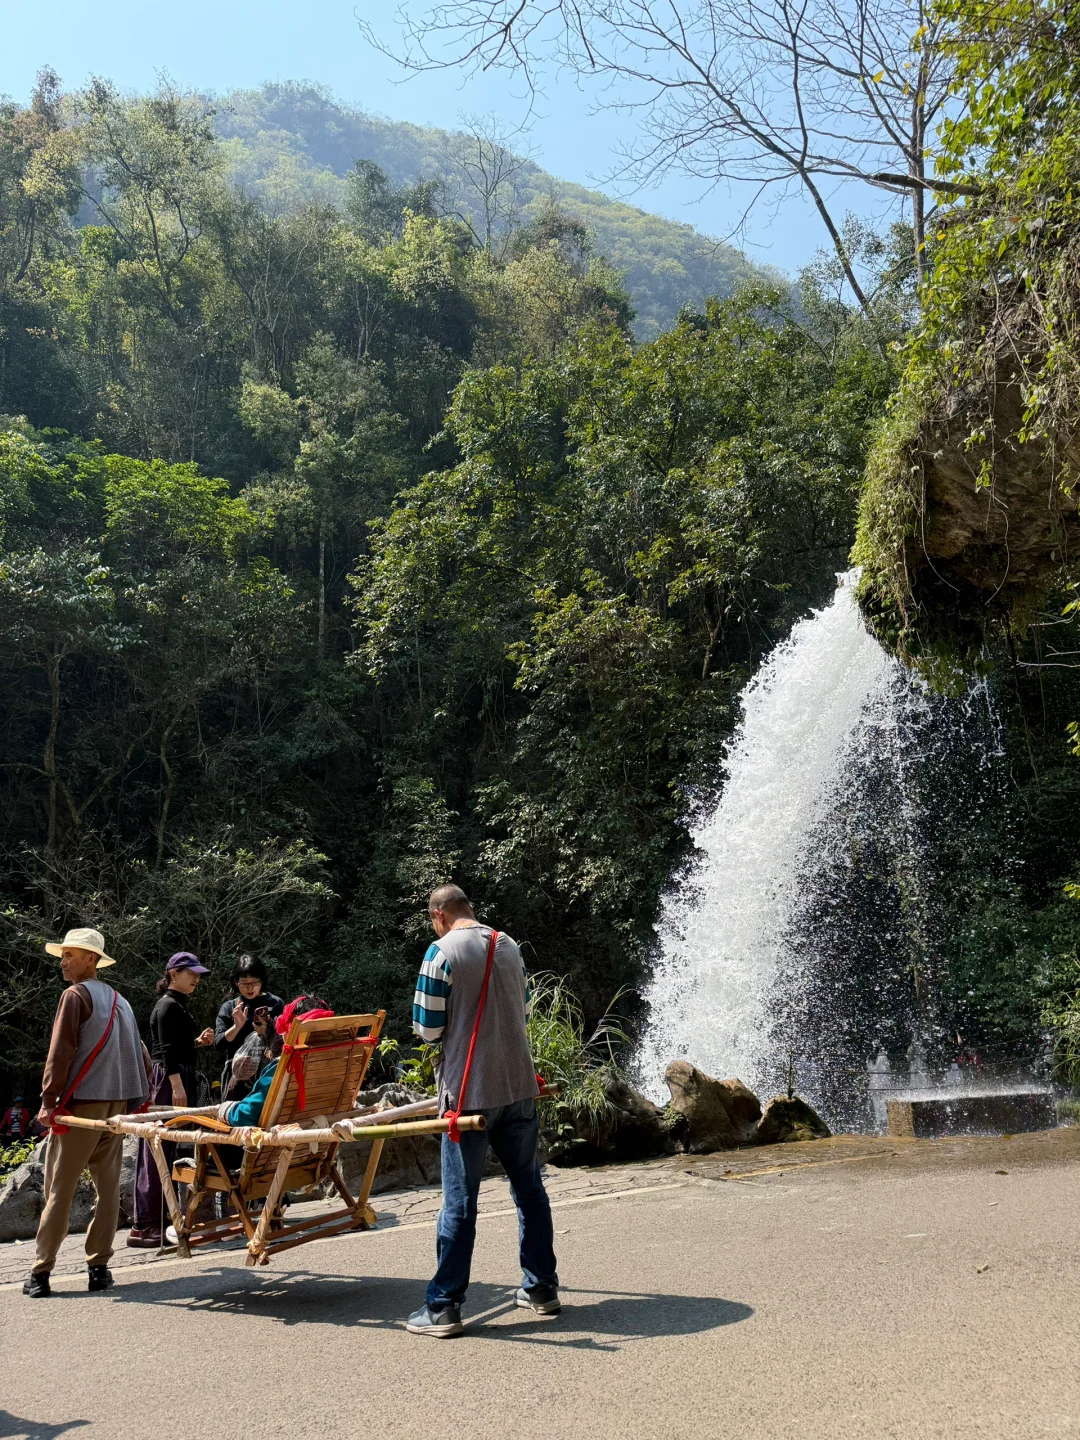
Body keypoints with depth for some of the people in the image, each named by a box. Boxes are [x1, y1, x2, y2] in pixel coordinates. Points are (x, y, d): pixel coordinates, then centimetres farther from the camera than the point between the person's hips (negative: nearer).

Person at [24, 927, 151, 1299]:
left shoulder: (75, 995, -6)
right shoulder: (119, 1000, 15)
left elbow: (60, 1052, -13)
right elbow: (140, 1054, 16)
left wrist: (48, 1100, -10)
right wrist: (139, 1097, 20)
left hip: (80, 1102, -6)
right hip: (116, 1103, 6)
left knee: (59, 1188, 1)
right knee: (107, 1186, 8)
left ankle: (41, 1272, 5)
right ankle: (99, 1267, 10)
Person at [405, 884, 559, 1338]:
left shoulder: (443, 951, -10)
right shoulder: (510, 947, 9)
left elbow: (428, 1028, -9)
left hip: (469, 1091, -5)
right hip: (519, 1084, 6)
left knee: (459, 1200, 1)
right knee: (529, 1187, 15)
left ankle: (443, 1307, 10)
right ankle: (542, 1287, 24)